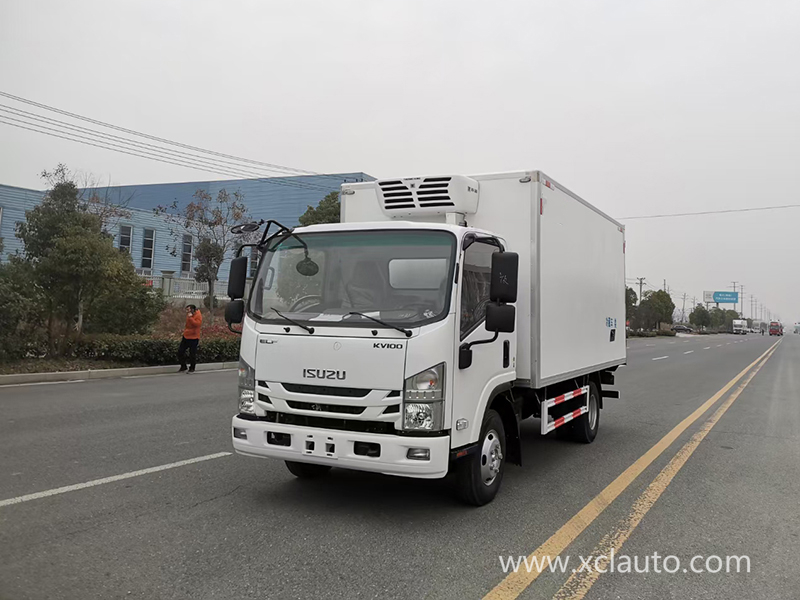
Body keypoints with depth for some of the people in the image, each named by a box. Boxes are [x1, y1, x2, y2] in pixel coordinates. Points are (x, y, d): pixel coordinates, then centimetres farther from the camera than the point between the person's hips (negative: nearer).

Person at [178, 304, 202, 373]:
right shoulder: (189, 315, 10)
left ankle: (192, 369, 14)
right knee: (180, 351, 8)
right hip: (186, 336, 8)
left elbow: (197, 324, -30)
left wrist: (190, 318, -28)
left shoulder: (198, 316, -14)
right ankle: (183, 367, 21)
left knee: (192, 354, 0)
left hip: (193, 338, -8)